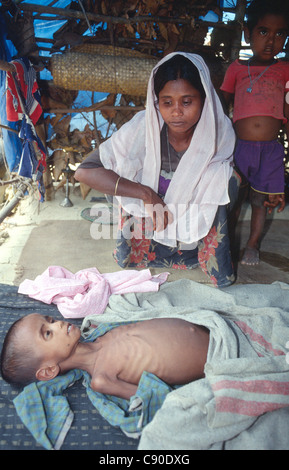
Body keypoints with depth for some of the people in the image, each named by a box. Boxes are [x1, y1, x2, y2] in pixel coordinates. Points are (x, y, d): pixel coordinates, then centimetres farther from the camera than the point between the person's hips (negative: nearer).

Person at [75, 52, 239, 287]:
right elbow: (84, 171, -30)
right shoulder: (143, 129, -26)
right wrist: (146, 194, -36)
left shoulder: (219, 132, -22)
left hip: (199, 221, -1)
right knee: (125, 261, -19)